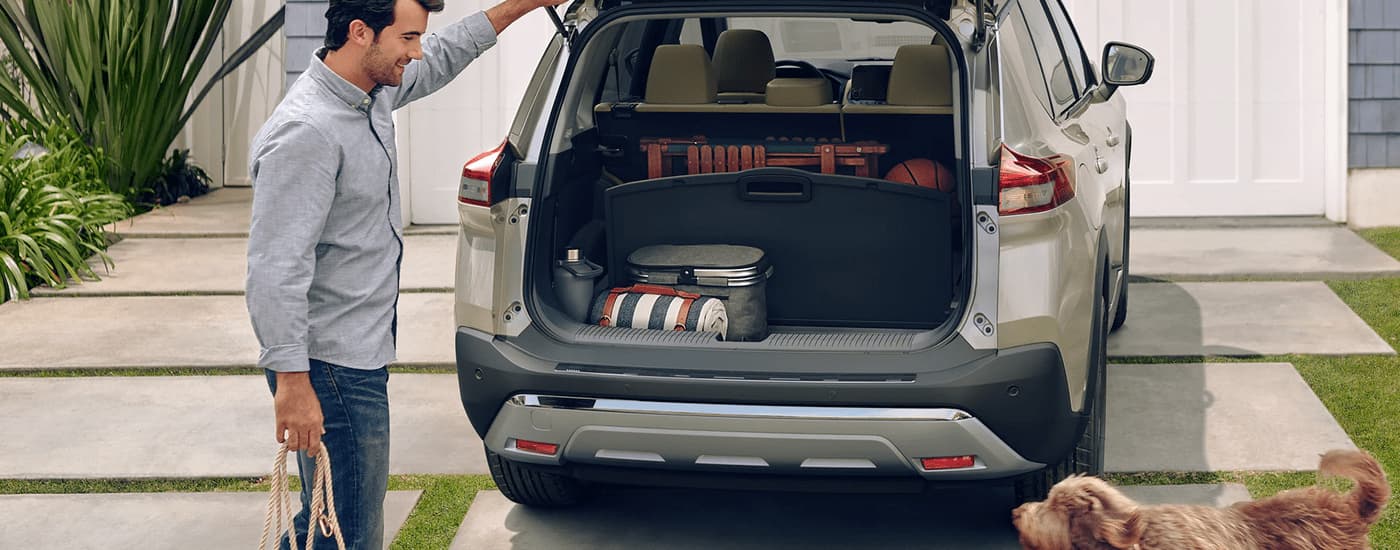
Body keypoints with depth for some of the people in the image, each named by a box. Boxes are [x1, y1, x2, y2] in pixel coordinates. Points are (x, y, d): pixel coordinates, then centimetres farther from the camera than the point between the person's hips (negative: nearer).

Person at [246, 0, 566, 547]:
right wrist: (292, 382, -28)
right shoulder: (306, 132, -23)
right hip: (332, 369, -10)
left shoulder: (371, 94, 6)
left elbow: (440, 59, 28)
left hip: (361, 356, 10)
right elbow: (276, 269, -26)